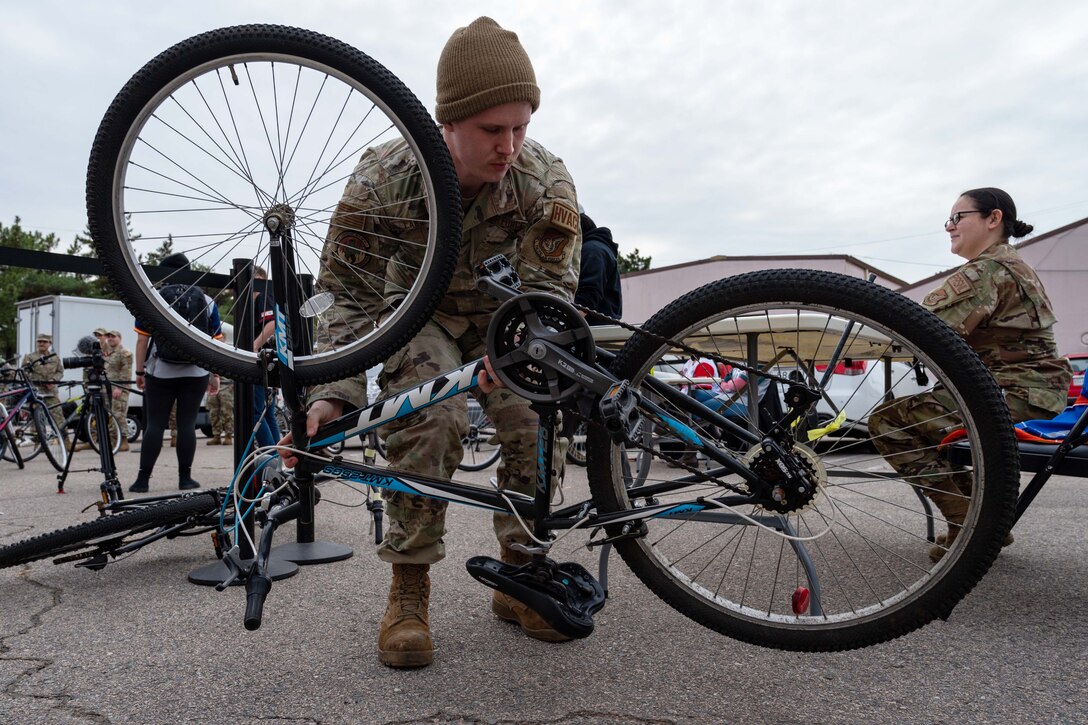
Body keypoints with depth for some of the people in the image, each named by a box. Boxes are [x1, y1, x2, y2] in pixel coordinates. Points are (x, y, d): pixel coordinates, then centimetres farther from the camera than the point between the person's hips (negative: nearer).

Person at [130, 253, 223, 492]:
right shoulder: (206, 302, 4)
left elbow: (142, 340, 1)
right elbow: (215, 342, 4)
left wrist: (139, 371, 11)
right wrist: (215, 374, 10)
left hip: (160, 373, 0)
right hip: (196, 374, 1)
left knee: (155, 425, 4)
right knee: (187, 424, 4)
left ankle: (143, 479, 6)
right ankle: (185, 478, 7)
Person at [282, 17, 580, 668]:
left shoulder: (547, 181, -23)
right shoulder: (383, 178, -25)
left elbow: (549, 289, -23)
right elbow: (349, 297, -20)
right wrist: (332, 395, -34)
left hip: (504, 314, 2)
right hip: (420, 314, -1)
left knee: (538, 420, -21)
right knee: (433, 419, -30)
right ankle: (409, 589, -14)